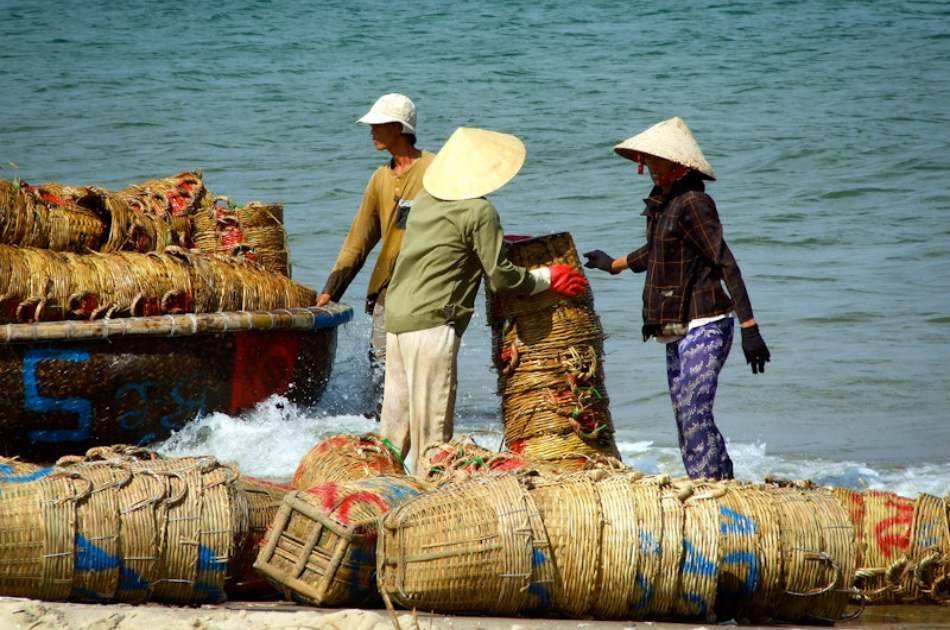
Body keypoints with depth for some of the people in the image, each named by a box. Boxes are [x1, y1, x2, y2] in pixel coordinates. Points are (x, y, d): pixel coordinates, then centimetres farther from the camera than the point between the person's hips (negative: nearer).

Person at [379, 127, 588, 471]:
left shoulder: (425, 198, 12)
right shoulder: (479, 211, -10)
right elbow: (501, 277, -10)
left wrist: (494, 237, 33)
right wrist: (548, 278, 5)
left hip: (396, 319, 8)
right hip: (431, 324, -8)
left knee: (394, 428, 14)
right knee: (433, 432, -4)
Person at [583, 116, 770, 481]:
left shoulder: (692, 203, -15)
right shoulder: (663, 202, 13)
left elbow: (726, 265, -19)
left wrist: (749, 328, -24)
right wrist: (614, 265, 51)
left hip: (704, 327, -9)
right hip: (678, 332, 9)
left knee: (694, 413, -17)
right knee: (685, 418, 7)